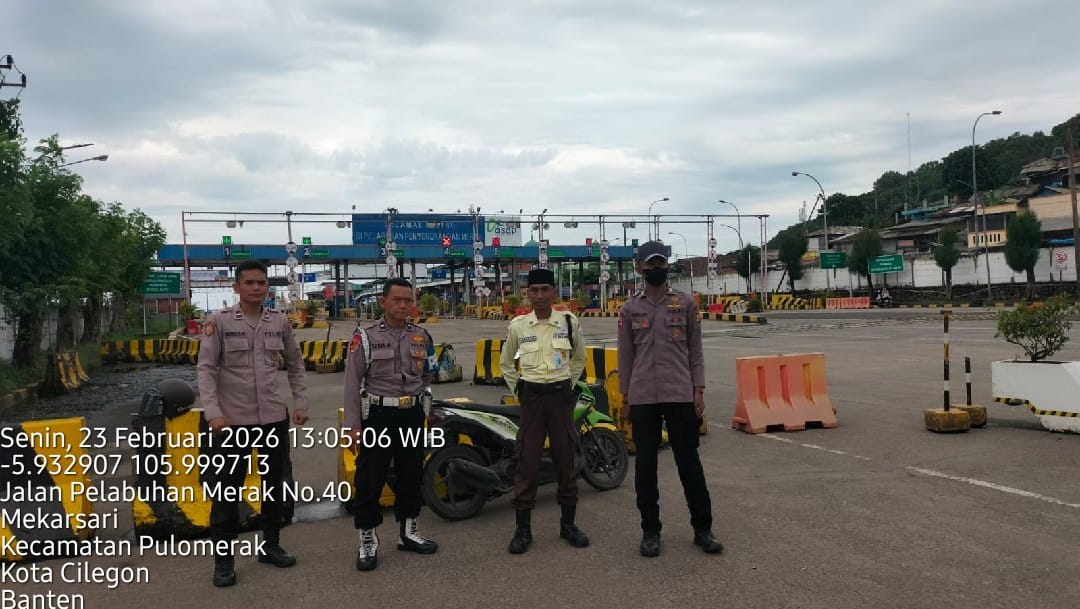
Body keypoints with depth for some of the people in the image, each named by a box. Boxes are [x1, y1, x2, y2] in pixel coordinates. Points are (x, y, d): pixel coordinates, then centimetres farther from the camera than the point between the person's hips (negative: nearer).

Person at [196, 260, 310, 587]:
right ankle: (224, 559, 18)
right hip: (232, 420, -4)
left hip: (274, 417, 4)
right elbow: (206, 369, -9)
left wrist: (301, 403, 6)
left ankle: (271, 545, 31)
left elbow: (295, 365, 12)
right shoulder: (219, 321, -6)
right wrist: (213, 412, -19)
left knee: (275, 484, 14)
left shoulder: (280, 321, 3)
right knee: (227, 490, 4)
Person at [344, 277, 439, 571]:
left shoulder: (422, 336, 6)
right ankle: (368, 540, 15)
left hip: (412, 416, 4)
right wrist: (352, 425, -11)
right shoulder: (365, 336, -6)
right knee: (370, 479, 1)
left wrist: (424, 409, 10)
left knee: (411, 475, 14)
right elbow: (352, 383, -7)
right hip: (377, 416, -4)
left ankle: (408, 531, 30)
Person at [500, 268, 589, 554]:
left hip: (561, 396, 1)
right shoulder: (517, 325, 1)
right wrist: (517, 388, 8)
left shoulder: (569, 323, 1)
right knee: (527, 461, 0)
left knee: (566, 460, 7)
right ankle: (523, 528, 9)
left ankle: (568, 523, 20)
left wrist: (569, 385, 10)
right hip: (531, 397, 0)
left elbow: (579, 359, 17)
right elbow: (506, 362, 15)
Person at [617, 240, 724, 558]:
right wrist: (626, 398, 5)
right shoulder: (629, 308, 7)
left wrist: (698, 391, -2)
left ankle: (702, 528, 16)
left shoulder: (685, 303, 5)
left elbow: (695, 350, 6)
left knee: (689, 462, 5)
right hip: (642, 398, 1)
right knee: (645, 465, 6)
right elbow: (625, 355, 9)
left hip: (680, 395, -1)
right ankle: (650, 531, 16)